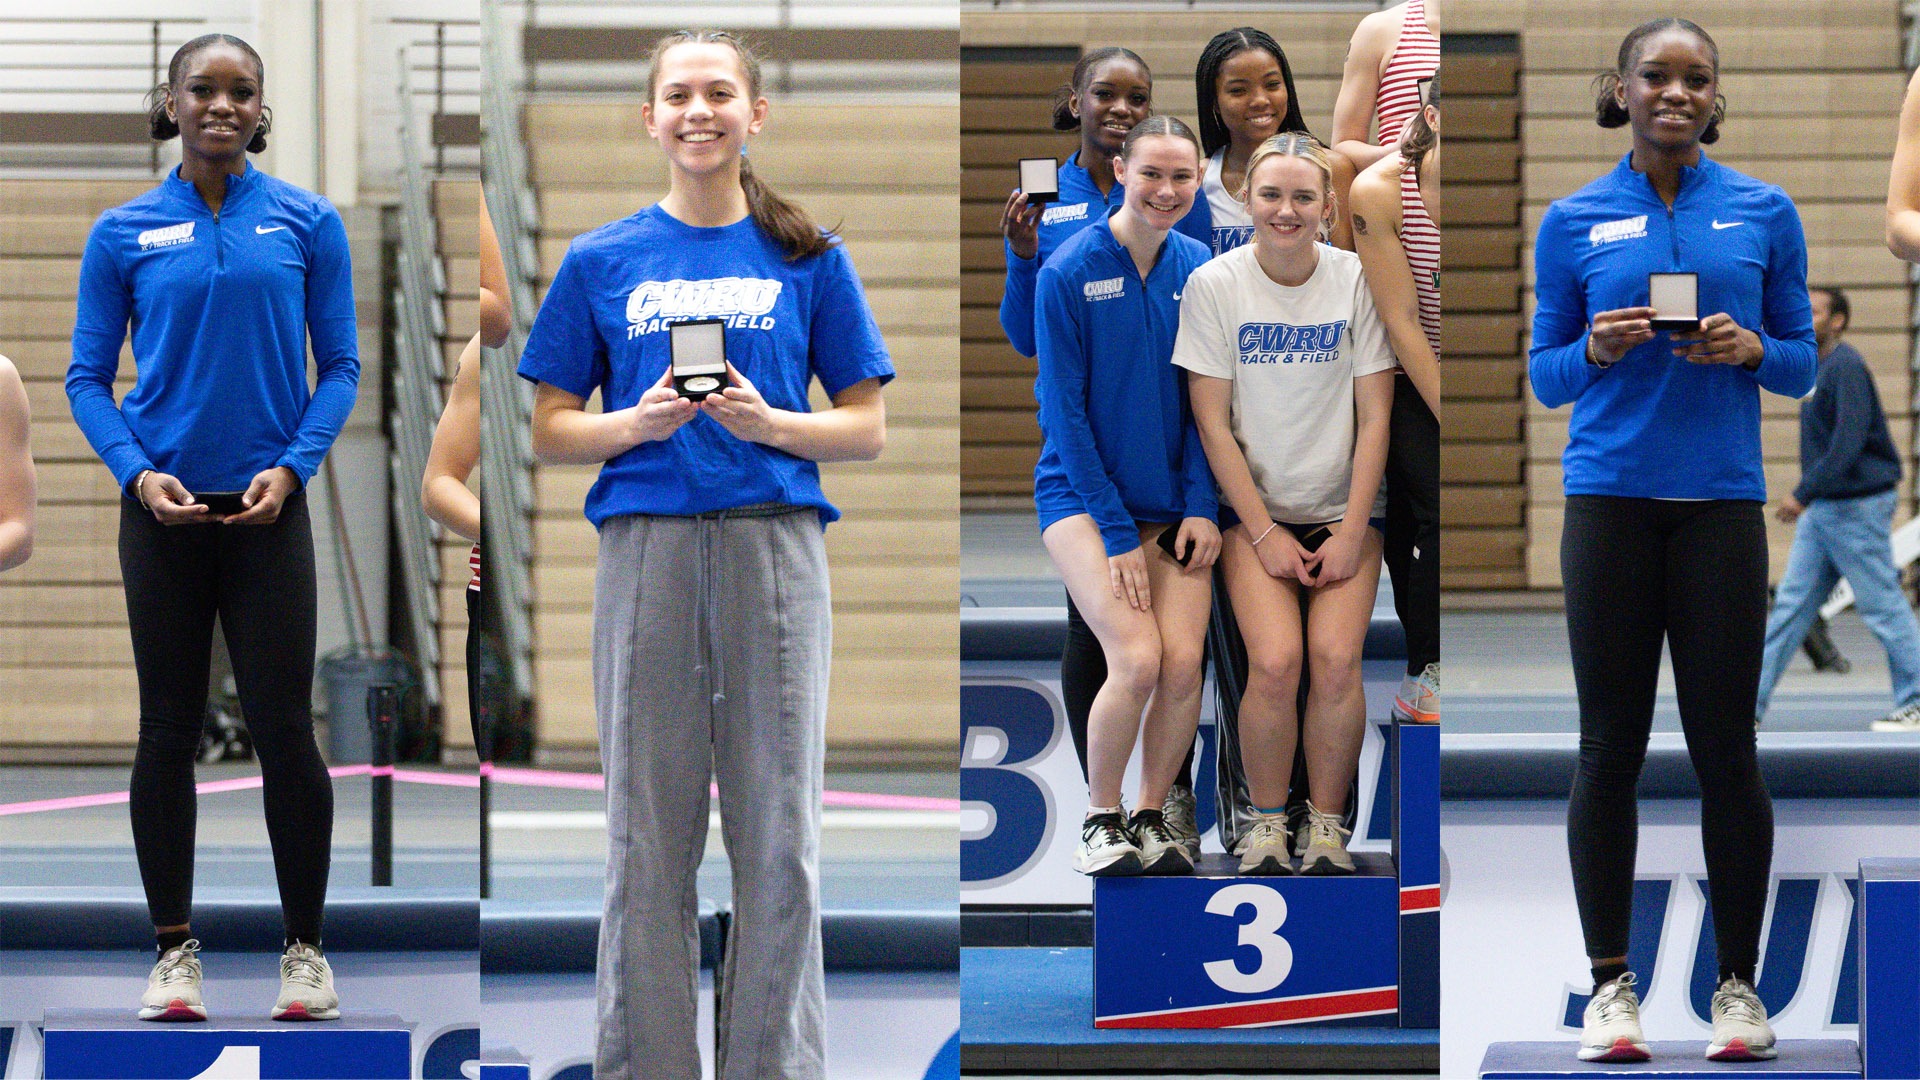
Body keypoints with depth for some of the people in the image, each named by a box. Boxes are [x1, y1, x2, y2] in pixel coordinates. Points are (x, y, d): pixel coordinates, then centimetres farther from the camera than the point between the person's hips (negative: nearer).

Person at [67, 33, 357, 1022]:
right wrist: (136, 471, -12)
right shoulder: (125, 234, 2)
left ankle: (305, 946, 9)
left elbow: (340, 366, 3)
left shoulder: (307, 223, 2)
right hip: (166, 513, 1)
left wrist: (292, 465, -12)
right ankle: (174, 948, 12)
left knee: (284, 729, -3)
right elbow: (88, 377, 4)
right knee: (168, 730, 5)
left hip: (267, 510, -1)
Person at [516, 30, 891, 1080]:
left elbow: (866, 430, 7)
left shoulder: (808, 259, 8)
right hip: (647, 547, 0)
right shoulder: (601, 263, 9)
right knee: (647, 838, 2)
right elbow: (551, 432, 9)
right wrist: (641, 421, -9)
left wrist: (764, 422, -10)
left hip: (773, 547, 0)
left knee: (778, 838, 0)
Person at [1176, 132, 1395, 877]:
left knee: (1336, 657, -21)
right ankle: (1267, 823, -2)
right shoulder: (1214, 285, -5)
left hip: (1343, 506, 1)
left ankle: (1327, 827, -3)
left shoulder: (1359, 282, -4)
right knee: (1275, 661, -22)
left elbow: (1374, 417, -2)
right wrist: (1264, 533, -8)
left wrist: (1350, 533, -8)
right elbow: (1213, 422, -4)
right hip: (1253, 504, -1)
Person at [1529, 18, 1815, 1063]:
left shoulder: (1764, 213, 5)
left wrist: (1751, 348, -13)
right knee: (1611, 747, 2)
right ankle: (1611, 985, 8)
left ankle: (1738, 985, 10)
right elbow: (1546, 374, 7)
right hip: (1611, 499, 0)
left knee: (1726, 749, 1)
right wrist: (1596, 350, -14)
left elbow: (1802, 363, 9)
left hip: (1721, 503, 0)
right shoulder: (1573, 222, 5)